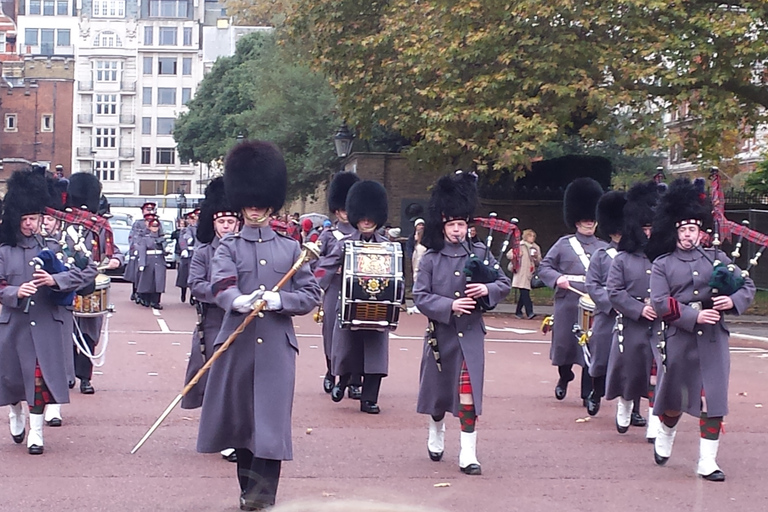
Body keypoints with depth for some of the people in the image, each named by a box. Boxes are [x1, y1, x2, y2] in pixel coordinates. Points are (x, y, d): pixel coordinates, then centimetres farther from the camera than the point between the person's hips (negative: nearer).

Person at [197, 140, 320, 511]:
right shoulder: (228, 247, 5)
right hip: (238, 342, 0)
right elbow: (221, 285, -14)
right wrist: (238, 302, -36)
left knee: (271, 419, -7)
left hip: (277, 344, 0)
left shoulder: (290, 248, 9)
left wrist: (278, 300, -15)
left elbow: (311, 294, 4)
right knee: (240, 417, 7)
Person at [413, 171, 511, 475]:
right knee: (438, 391, 15)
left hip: (470, 335, 0)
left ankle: (468, 455, -4)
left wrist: (487, 289, -16)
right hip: (441, 334, 0)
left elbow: (504, 283, 5)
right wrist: (450, 306, -21)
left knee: (468, 394, -8)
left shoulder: (479, 253, 2)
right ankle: (436, 436, 42)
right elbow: (420, 297, -7)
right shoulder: (431, 259, -2)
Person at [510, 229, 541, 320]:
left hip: (530, 274, 5)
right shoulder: (520, 245, 3)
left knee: (524, 294, 7)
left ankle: (518, 312, 20)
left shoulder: (536, 248, 15)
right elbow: (508, 254, 3)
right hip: (521, 274, -5)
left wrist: (536, 257, -7)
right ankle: (529, 313, -22)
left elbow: (538, 263, 13)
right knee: (524, 293, -15)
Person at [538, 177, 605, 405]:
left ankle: (588, 393, 7)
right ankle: (564, 378, 36)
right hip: (568, 305, 0)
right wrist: (557, 278, -13)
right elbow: (544, 267, 6)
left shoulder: (604, 247, 10)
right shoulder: (563, 244, 6)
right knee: (564, 344, 8)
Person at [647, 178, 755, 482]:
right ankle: (665, 436, 42)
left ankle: (707, 462, 1)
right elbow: (660, 304, -9)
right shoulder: (662, 264, 2)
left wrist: (733, 301, -14)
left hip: (713, 340, 2)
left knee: (713, 401, -3)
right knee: (675, 397, 12)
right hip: (679, 339, -1)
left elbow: (748, 286, 8)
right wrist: (694, 315, -20)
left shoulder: (716, 258, 8)